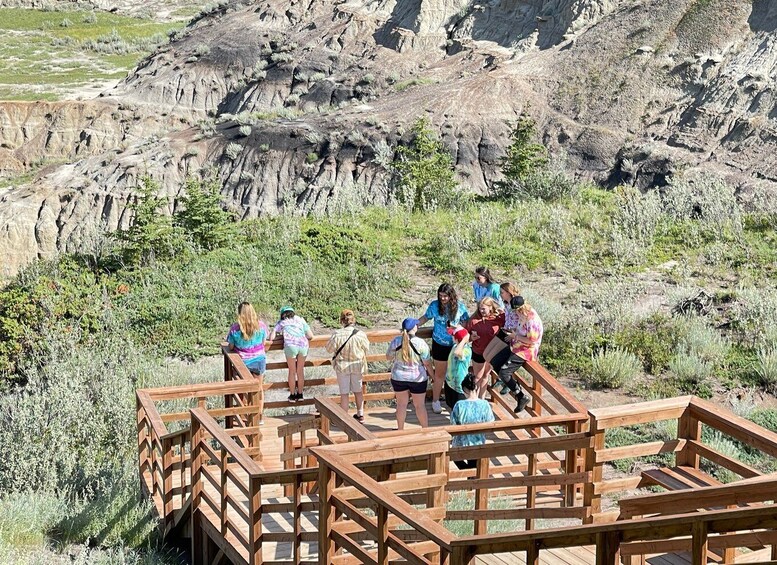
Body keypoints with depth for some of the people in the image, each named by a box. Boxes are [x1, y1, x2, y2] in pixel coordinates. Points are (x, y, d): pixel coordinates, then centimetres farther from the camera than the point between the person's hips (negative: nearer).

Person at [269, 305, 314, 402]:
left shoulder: (281, 322, 19)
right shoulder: (300, 320, 24)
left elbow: (271, 338, 11)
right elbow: (310, 336, 18)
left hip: (291, 346, -2)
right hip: (303, 345, 2)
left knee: (292, 371, 15)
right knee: (300, 371, 18)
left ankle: (292, 395, 22)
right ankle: (300, 394, 27)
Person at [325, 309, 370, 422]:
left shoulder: (337, 334, -19)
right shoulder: (360, 334, -14)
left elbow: (329, 348, -8)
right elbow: (366, 350, -2)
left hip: (342, 366, -2)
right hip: (357, 365, 2)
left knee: (344, 393, 7)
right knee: (358, 390, 19)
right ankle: (360, 414, 30)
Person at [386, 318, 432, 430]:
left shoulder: (396, 341, -11)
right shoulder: (420, 343, -18)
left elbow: (388, 357, 2)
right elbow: (427, 363, -12)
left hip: (399, 378, 2)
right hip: (417, 378, -2)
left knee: (401, 404, 15)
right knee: (420, 405, 11)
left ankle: (400, 429, 25)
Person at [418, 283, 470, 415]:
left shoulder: (460, 306, -9)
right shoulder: (434, 305, -11)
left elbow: (467, 322, -2)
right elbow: (425, 318, 3)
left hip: (456, 344, 1)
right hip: (440, 345, -1)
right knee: (440, 374, 9)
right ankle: (435, 401, 24)